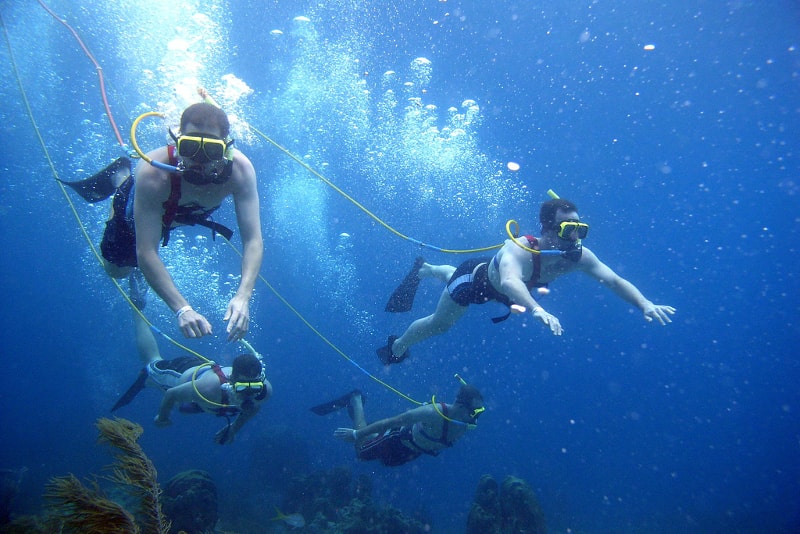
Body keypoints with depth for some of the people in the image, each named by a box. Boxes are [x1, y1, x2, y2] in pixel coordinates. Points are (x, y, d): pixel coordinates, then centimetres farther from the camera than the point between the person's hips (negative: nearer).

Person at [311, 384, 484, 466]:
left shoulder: (466, 425, -23)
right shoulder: (434, 413, -43)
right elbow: (393, 421, -36)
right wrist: (356, 433, -30)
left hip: (413, 451, 6)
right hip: (398, 440, -6)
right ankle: (355, 400, 30)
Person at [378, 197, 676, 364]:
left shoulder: (579, 257, -31)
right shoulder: (518, 251, -49)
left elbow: (614, 281, -33)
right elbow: (509, 282, -68)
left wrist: (645, 304, -50)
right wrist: (536, 309, -86)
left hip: (495, 288, 6)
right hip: (475, 278, -6)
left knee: (451, 277, 36)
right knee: (438, 324, 8)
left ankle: (424, 269, 67)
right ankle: (397, 347, 36)